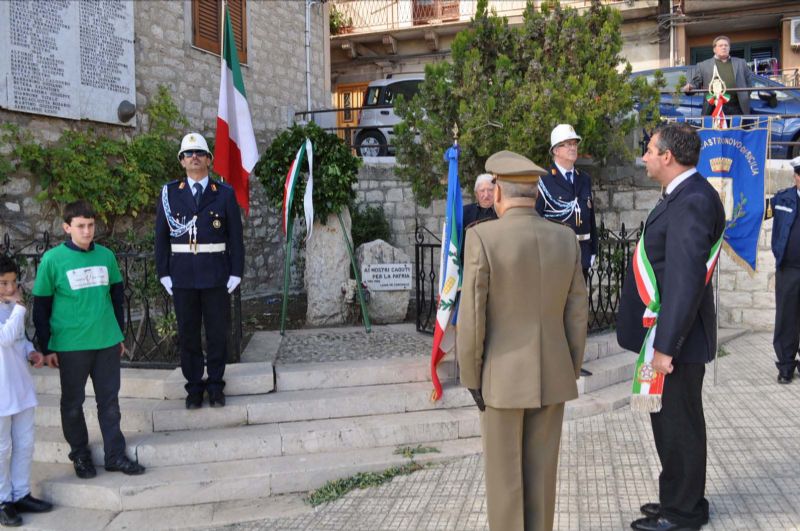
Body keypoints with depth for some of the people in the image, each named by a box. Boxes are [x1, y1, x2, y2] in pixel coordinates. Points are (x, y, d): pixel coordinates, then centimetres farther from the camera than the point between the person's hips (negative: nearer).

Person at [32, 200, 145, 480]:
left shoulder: (106, 255, 2)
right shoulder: (52, 260, -8)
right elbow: (41, 307, -3)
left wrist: (120, 334, 14)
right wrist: (46, 347, -3)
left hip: (107, 342, 3)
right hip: (70, 345, -3)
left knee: (110, 400, 9)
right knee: (73, 403, 11)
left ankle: (115, 455, 20)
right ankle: (80, 455, 27)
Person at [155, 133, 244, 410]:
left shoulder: (225, 193, 3)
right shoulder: (169, 193, 5)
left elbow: (235, 236, 2)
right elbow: (161, 236, 5)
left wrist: (236, 273, -3)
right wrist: (164, 273, 0)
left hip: (216, 275, -1)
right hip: (182, 275, 1)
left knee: (217, 331, 6)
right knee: (187, 332, 7)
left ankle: (215, 385, 18)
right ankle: (194, 386, 17)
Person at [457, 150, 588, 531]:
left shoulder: (482, 238, -16)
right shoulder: (566, 239, -1)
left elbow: (472, 318, -16)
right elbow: (576, 314, 2)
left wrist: (471, 379, -5)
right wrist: (571, 372, 13)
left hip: (503, 377, -4)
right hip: (551, 375, 4)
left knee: (504, 475, 8)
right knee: (540, 471, 14)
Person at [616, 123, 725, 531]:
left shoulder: (692, 202, -21)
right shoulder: (684, 196, 11)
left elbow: (686, 280, -25)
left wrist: (666, 345, -24)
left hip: (677, 338, -10)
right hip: (666, 332, 10)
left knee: (678, 424, 3)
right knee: (670, 420, 19)